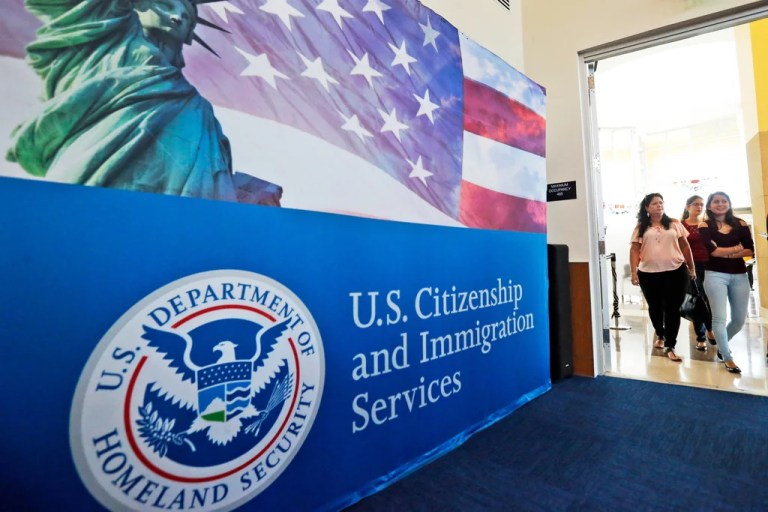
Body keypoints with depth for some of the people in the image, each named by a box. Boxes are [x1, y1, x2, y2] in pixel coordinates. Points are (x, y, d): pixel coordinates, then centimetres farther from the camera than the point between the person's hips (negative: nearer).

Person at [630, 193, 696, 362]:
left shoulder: (674, 224, 7)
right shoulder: (641, 227, 3)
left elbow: (685, 246, 11)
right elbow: (635, 250, -2)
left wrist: (691, 268, 10)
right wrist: (633, 272, -9)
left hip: (675, 272, 0)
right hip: (648, 274, 0)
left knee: (672, 309, -1)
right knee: (655, 307, 14)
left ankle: (670, 346, 6)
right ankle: (660, 335, 38)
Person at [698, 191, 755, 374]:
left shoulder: (740, 224, 8)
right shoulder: (705, 226, 0)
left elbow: (751, 251, 0)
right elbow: (712, 250, -14)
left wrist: (726, 253, -13)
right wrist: (737, 248, -4)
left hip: (740, 275, 4)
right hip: (715, 275, -4)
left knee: (740, 319, 11)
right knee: (719, 318, -5)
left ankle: (722, 344, 38)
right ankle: (728, 358, 7)